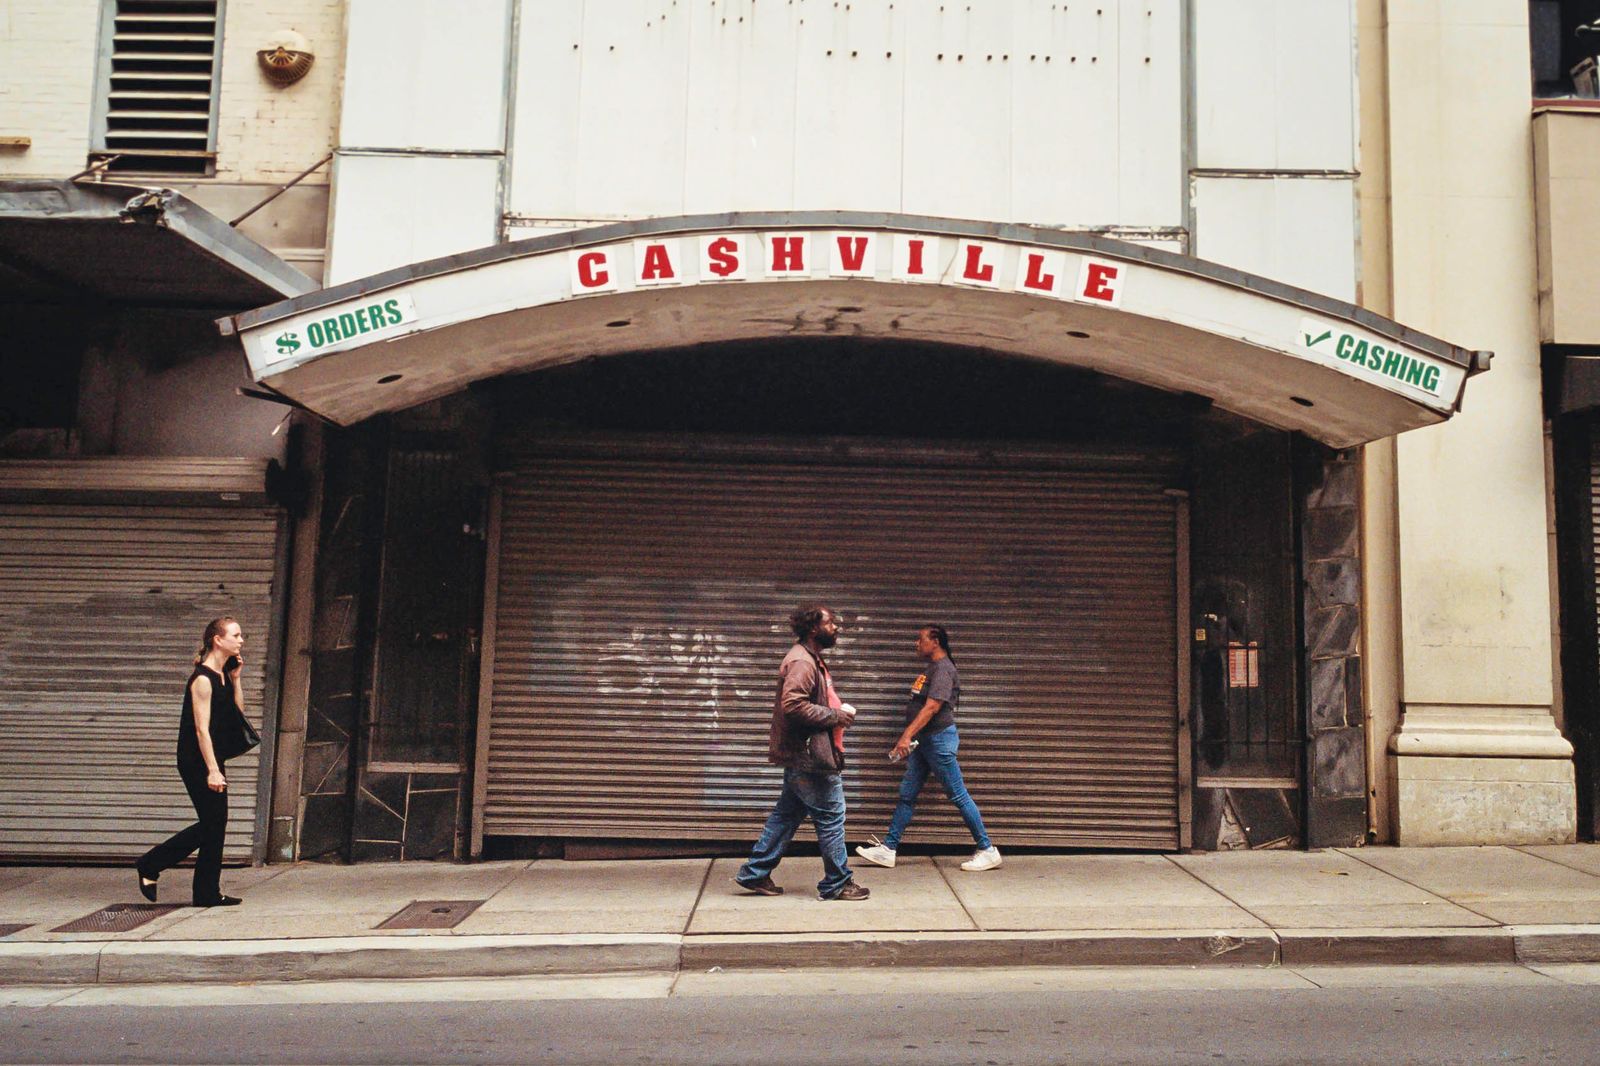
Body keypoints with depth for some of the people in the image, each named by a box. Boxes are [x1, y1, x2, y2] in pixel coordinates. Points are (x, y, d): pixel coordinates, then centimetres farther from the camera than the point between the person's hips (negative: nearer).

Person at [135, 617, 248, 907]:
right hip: (196, 761, -9)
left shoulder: (223, 676, 10)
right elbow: (202, 729, -20)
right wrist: (212, 770, -24)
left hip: (211, 758, 9)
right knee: (212, 824, -4)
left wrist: (236, 678, 5)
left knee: (214, 824, 10)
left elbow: (238, 714, 13)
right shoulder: (203, 679, -16)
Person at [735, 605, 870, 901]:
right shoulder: (802, 661, -17)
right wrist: (836, 716, -20)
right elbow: (793, 704, -28)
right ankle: (837, 883, 9)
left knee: (787, 815, 14)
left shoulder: (811, 659, 17)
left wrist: (838, 710, 7)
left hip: (801, 756, 11)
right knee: (831, 816, -1)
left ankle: (754, 873, 20)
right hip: (809, 756, -11)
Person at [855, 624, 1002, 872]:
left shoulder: (943, 669, -15)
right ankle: (888, 849, 12)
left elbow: (932, 707, -24)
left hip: (939, 739, -10)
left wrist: (907, 735, -29)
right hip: (923, 741, 10)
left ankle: (987, 850, 6)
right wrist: (908, 738, 19)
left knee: (958, 795, -3)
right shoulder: (932, 668, 15)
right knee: (907, 794, 8)